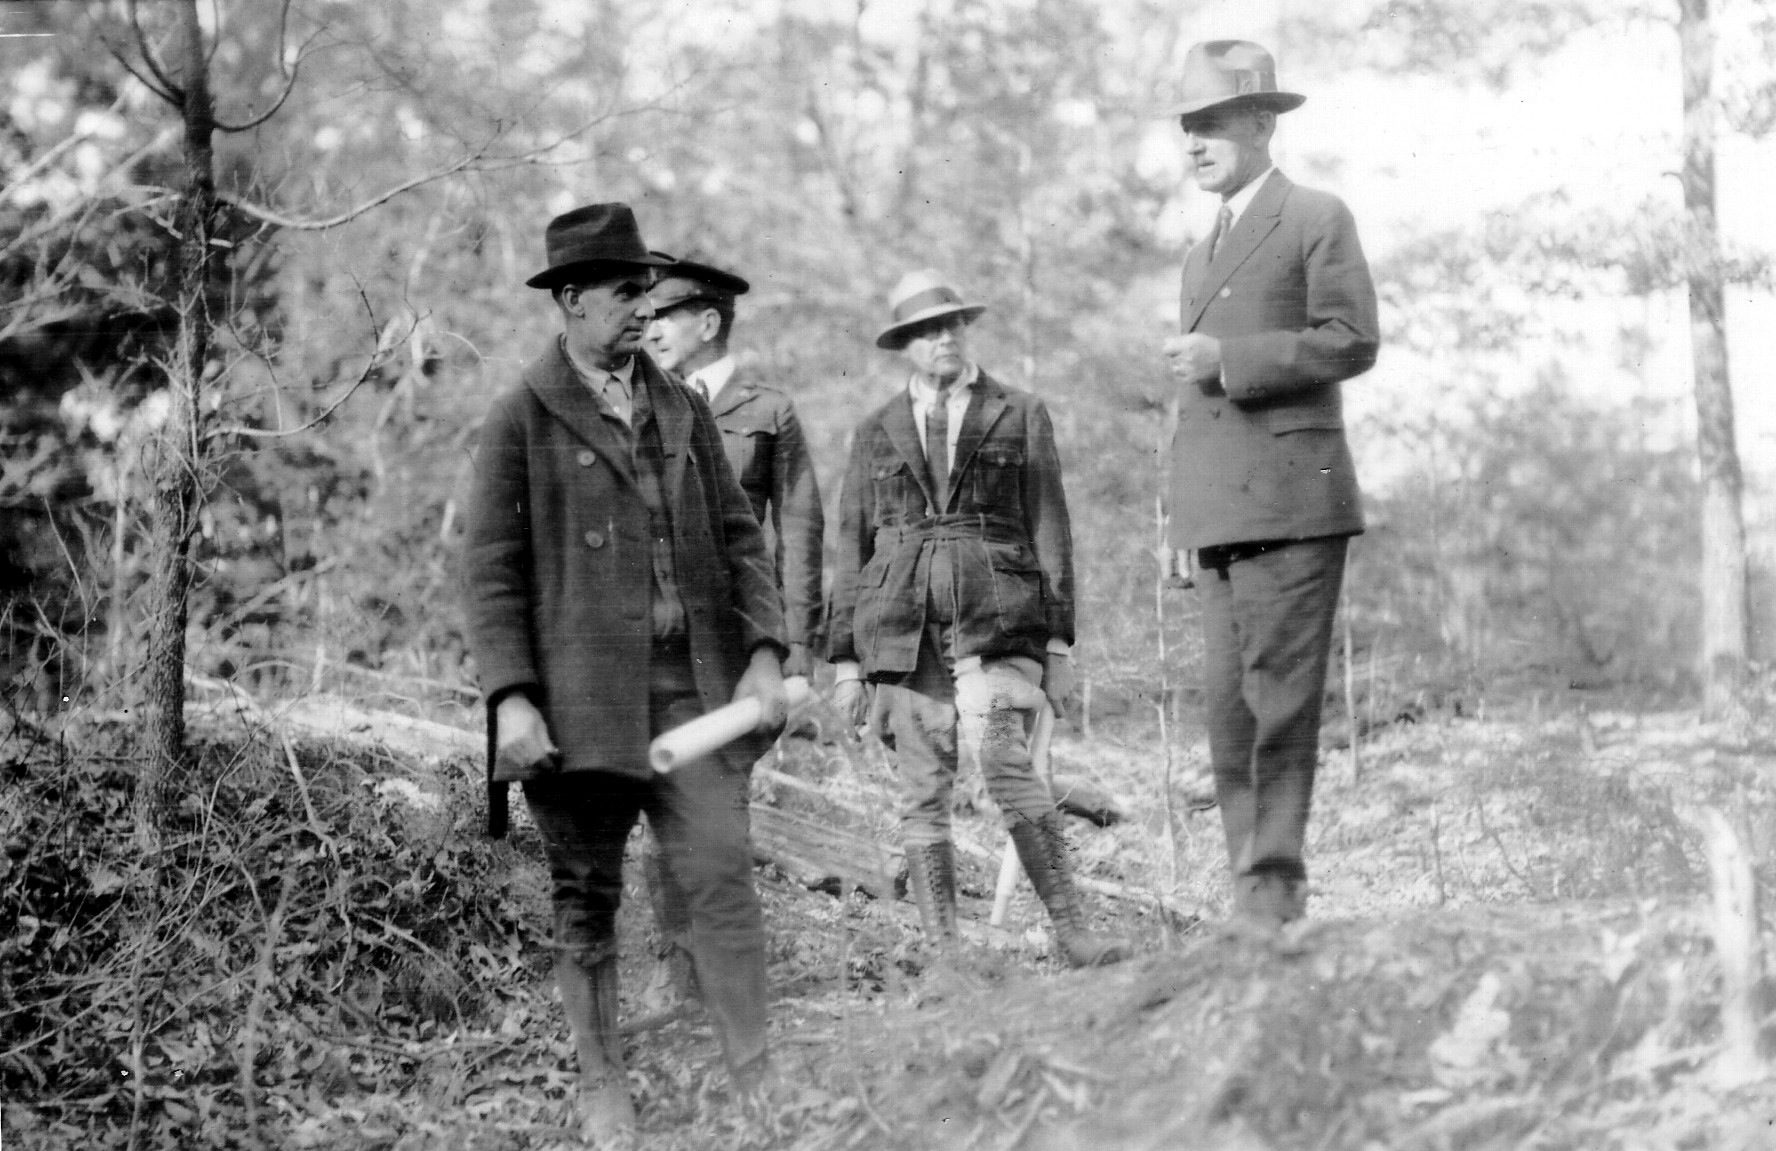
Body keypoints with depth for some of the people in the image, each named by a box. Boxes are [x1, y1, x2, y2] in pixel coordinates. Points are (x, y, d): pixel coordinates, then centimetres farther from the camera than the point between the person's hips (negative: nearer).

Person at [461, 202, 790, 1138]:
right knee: (586, 897, 4)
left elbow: (737, 539, 16)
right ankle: (602, 1089, 13)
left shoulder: (681, 411, 15)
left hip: (690, 684, 3)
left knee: (721, 875, -7)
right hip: (578, 695, -3)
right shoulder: (521, 421, 0)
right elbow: (492, 572, -3)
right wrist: (512, 698, -13)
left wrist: (763, 655, 3)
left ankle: (755, 1082, -6)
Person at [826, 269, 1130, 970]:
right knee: (921, 798, -2)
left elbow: (1049, 533, 9)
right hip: (902, 628, 3)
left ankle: (1072, 933, -20)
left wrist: (1059, 643, 2)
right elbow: (852, 550, 16)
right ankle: (945, 960, 0)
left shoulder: (1020, 417, 12)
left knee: (1003, 759, -22)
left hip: (997, 621, -2)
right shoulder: (876, 435, 16)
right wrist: (845, 658, 9)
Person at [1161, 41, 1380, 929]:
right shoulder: (1202, 254, 26)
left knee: (1280, 692, -11)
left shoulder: (1318, 221, 3)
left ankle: (1275, 882, -11)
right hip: (1217, 512, 7)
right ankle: (1253, 888, 6)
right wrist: (1182, 521, 22)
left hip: (1290, 496, -7)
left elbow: (1352, 341, -8)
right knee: (1228, 701, 3)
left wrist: (1229, 358, -15)